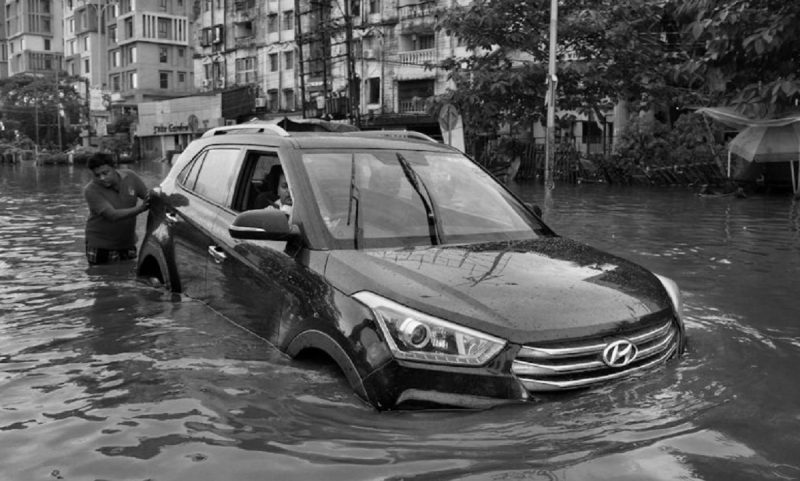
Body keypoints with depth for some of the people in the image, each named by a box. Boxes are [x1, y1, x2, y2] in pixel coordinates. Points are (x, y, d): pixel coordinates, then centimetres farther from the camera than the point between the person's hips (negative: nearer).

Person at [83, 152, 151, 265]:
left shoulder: (129, 176, -7)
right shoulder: (91, 190, -19)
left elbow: (149, 197, 2)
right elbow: (112, 215, -30)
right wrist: (139, 208, -41)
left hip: (128, 244, 4)